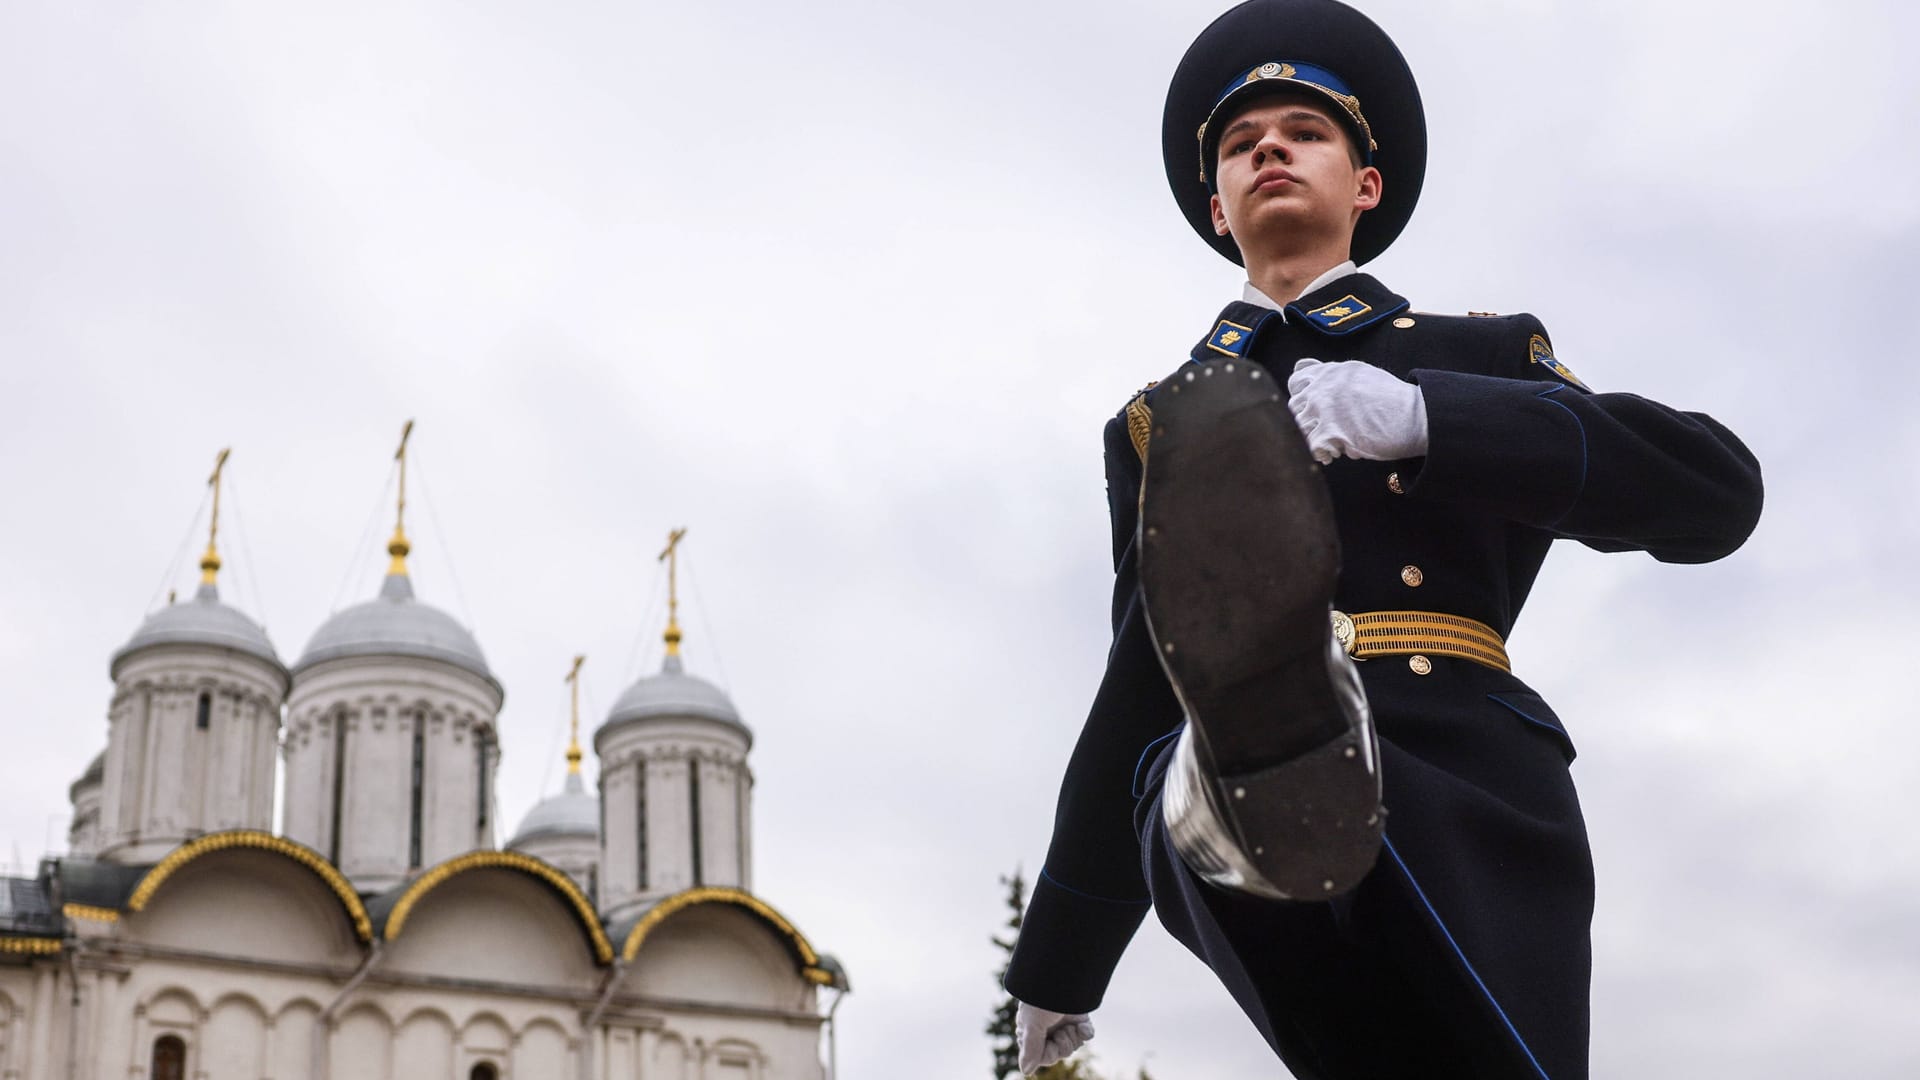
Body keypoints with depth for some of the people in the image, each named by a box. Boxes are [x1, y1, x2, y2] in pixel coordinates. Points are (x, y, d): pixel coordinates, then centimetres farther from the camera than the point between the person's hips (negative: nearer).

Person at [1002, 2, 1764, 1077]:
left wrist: (1419, 417, -10)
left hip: (1468, 786, 0)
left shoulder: (1487, 358, 23)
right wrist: (1058, 969, 33)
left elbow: (1718, 490, 5)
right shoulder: (1158, 430, 30)